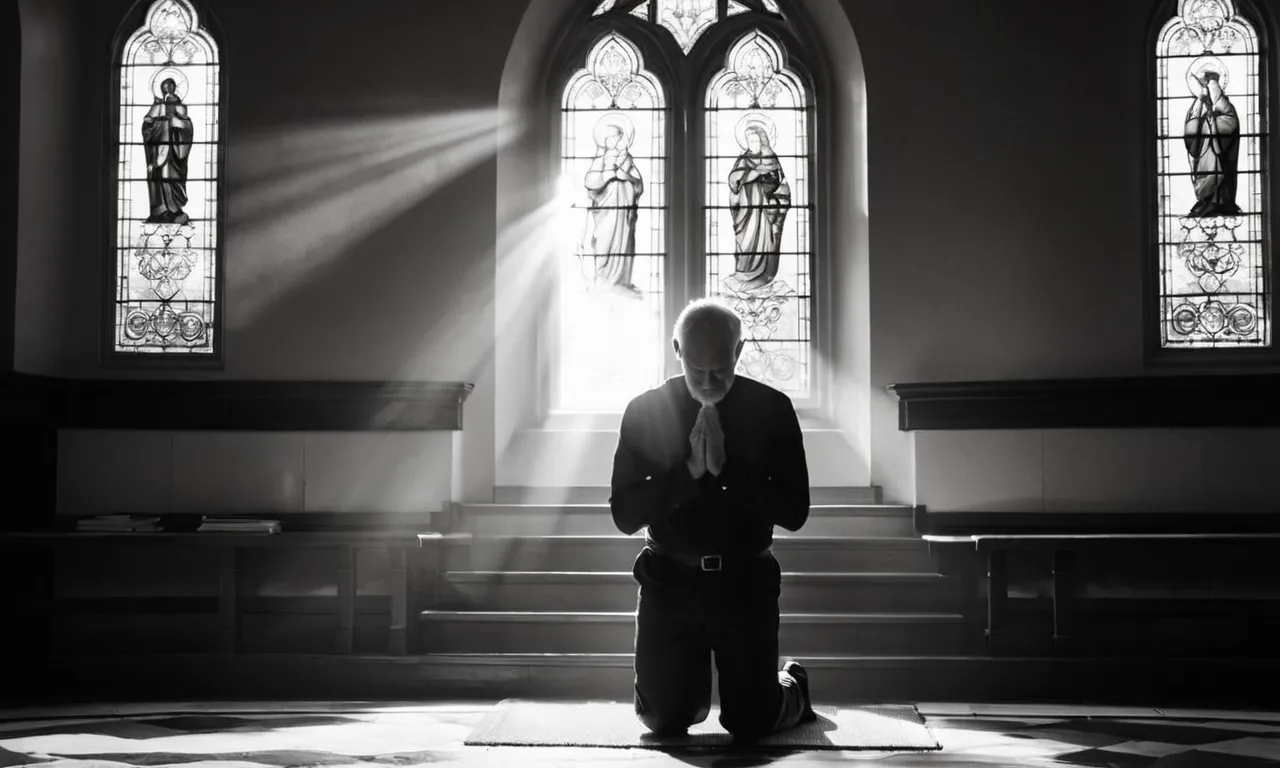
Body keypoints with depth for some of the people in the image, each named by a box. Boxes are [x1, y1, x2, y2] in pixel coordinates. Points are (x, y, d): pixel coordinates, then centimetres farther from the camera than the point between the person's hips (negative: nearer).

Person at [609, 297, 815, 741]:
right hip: (669, 582, 1)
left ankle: (793, 686, 36)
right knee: (663, 721, 5)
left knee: (750, 724, 1)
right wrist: (689, 469, -20)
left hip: (746, 582, -1)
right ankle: (694, 685, 41)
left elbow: (795, 513, -8)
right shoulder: (644, 412, -4)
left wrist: (726, 467, -20)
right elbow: (624, 516, -8)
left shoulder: (772, 409, -4)